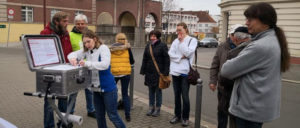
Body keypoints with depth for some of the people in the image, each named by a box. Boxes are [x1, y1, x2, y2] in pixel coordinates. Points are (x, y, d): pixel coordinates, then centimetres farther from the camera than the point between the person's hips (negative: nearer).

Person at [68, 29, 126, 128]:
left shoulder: (103, 48, -14)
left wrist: (87, 63, -33)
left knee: (113, 116, 2)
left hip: (108, 88, -7)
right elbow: (72, 54, 9)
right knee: (99, 116, 17)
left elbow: (105, 64, -28)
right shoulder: (86, 50, 5)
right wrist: (73, 58, -14)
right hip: (96, 89, 7)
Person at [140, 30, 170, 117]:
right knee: (151, 90, 12)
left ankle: (157, 109, 18)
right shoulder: (148, 46, 8)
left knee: (158, 90, 6)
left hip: (159, 72, -5)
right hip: (149, 72, 5)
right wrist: (143, 71, 7)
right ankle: (151, 107, 25)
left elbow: (166, 60, -9)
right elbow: (144, 59, 11)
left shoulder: (163, 46, -7)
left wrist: (165, 72, -15)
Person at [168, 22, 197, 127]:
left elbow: (188, 53, -14)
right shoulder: (175, 41, 11)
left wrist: (182, 41, -8)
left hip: (185, 72, -4)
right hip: (175, 71, 4)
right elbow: (170, 54, 2)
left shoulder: (192, 40, -1)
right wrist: (180, 57, -11)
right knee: (177, 95, 12)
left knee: (185, 96, -1)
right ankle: (177, 115, 26)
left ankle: (185, 117, 15)